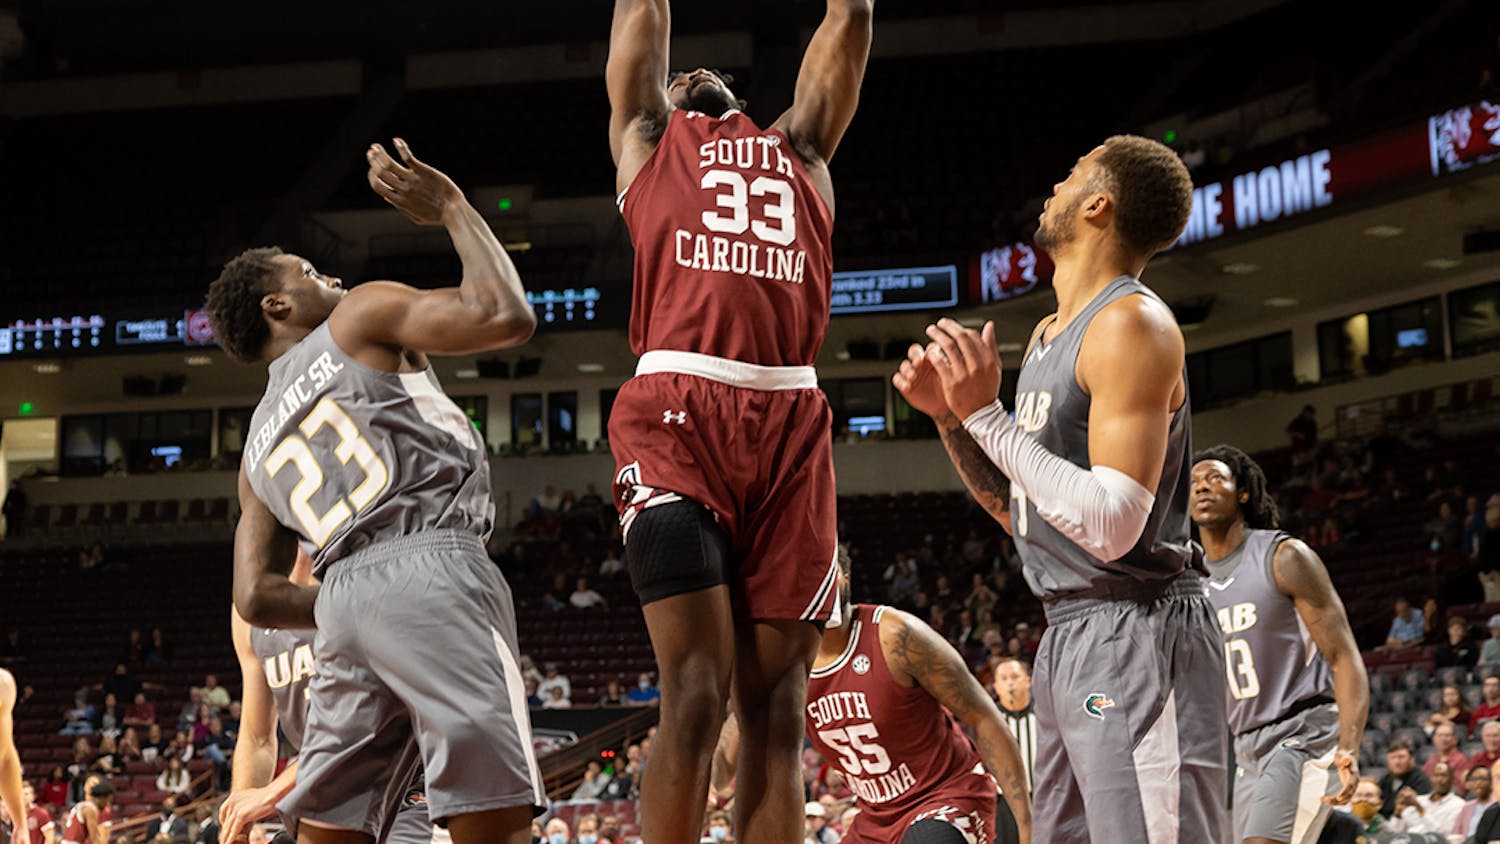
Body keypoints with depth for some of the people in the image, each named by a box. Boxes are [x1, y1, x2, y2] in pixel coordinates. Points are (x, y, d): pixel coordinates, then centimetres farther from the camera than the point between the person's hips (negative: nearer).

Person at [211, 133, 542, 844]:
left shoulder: (259, 444, 28)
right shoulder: (361, 314, 12)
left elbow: (256, 597, 19)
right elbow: (505, 315, -2)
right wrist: (451, 208, 11)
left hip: (342, 596, 7)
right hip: (431, 571, -7)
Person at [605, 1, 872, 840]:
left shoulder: (800, 150, 31)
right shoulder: (649, 138, 24)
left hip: (793, 430, 3)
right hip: (678, 416, -3)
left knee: (776, 708, 0)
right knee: (696, 698, -12)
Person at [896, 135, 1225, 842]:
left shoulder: (1131, 324, -13)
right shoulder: (1049, 335, 17)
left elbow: (1112, 525, -23)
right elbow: (1017, 512, 23)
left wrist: (986, 416, -19)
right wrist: (949, 415, 9)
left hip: (1136, 637, -10)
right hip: (1068, 637, 10)